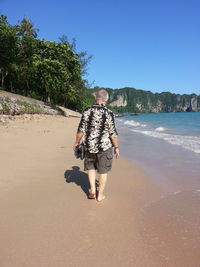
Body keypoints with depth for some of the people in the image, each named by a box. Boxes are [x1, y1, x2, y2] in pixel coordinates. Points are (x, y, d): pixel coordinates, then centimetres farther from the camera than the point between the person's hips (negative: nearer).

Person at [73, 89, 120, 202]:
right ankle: (100, 195, 24)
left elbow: (81, 129, -4)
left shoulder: (87, 111, -6)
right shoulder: (109, 113, -13)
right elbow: (113, 133, -10)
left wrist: (77, 143, 10)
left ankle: (92, 190, 18)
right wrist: (116, 147, 2)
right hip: (105, 146, -2)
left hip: (90, 145, 2)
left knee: (91, 167, 25)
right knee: (103, 171, 14)